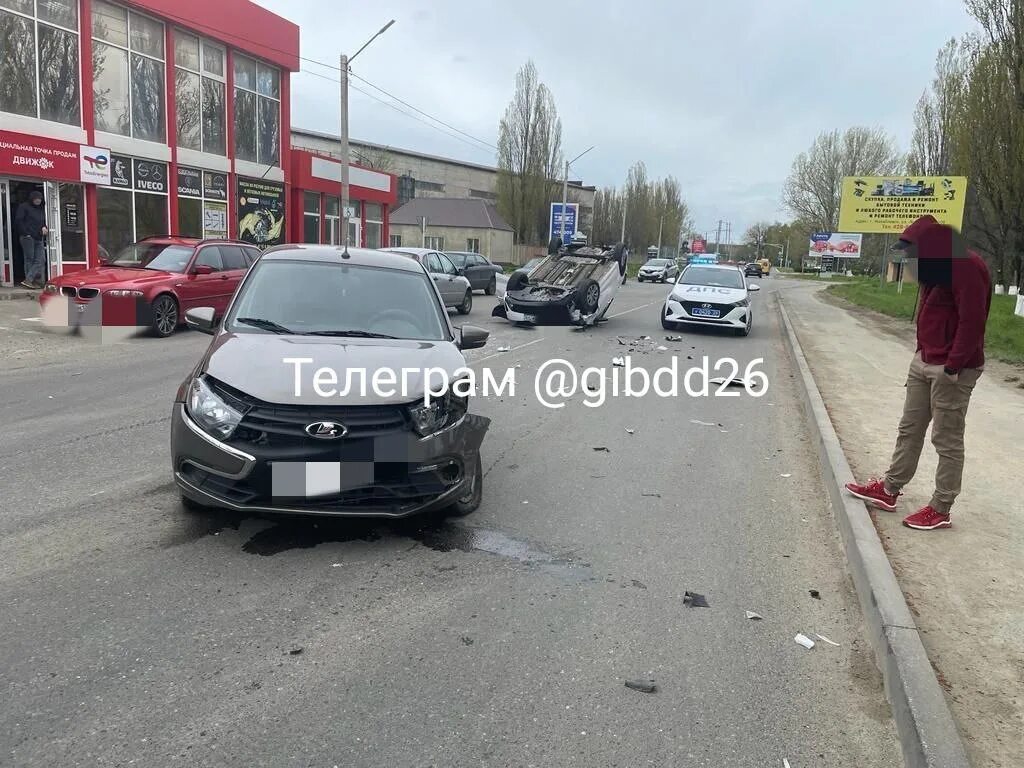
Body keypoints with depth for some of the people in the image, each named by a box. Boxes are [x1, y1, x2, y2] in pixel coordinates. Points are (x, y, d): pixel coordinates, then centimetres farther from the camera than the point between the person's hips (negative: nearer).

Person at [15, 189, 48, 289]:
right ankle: (29, 280, -2)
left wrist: (44, 228, 2)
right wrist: (26, 233, -13)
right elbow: (18, 221, -6)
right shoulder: (24, 207, 2)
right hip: (28, 237, -6)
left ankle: (28, 280, -5)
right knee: (29, 260, -4)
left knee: (41, 260, -4)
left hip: (39, 238, 6)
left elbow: (43, 222, 26)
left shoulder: (41, 209, 21)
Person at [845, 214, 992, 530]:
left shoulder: (966, 266, -18)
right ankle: (889, 490, 25)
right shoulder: (936, 266, 14)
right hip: (923, 362, 10)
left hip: (950, 370, -10)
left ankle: (941, 509, 9)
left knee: (947, 440, 0)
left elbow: (971, 321, -23)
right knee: (909, 429, 15)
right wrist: (923, 353, 13)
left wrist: (953, 365, -22)